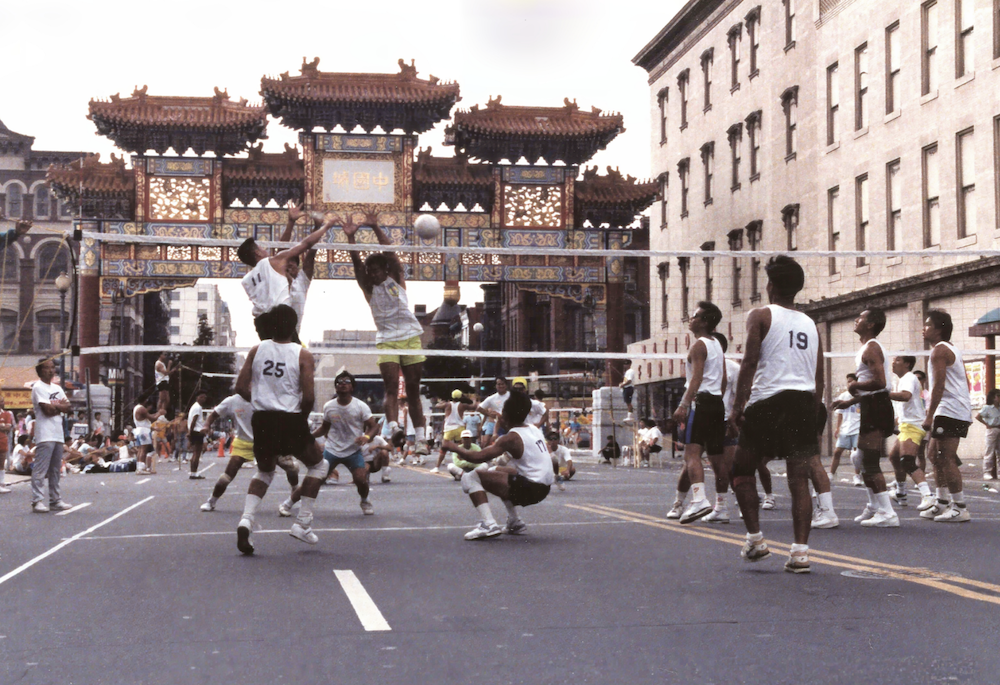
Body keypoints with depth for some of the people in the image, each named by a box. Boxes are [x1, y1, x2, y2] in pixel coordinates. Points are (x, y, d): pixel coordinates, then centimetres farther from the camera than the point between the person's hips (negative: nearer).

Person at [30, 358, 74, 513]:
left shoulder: (57, 388, 20)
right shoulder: (38, 388, -5)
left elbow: (69, 407, 12)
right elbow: (47, 410, -15)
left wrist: (54, 406, -4)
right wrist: (60, 406, 2)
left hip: (58, 434, 8)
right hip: (45, 435, -8)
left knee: (56, 469, 10)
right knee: (40, 469, -10)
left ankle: (55, 500, 15)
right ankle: (37, 501, -10)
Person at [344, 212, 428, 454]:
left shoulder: (396, 279, 10)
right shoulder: (369, 288, 12)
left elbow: (390, 252, -1)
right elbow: (357, 262, 0)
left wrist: (376, 228, -10)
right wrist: (351, 237, -12)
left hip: (411, 337, 0)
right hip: (386, 340, 0)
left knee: (413, 391, 1)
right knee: (391, 387, -17)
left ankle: (420, 438, 1)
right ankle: (392, 427, -35)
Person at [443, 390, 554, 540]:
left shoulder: (511, 439, -12)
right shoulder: (534, 430, 11)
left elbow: (478, 457, -18)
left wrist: (454, 447, -1)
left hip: (529, 488, -9)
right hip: (544, 488, 9)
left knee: (470, 477, -6)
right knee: (498, 471, 34)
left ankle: (488, 524, -20)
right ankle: (515, 523, 29)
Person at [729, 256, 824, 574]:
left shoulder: (761, 315, 2)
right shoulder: (811, 325, 17)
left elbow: (750, 362, -9)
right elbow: (819, 379, 15)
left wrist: (738, 405, -10)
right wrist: (812, 415, 21)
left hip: (768, 401, -4)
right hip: (805, 403, 4)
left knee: (742, 471, 12)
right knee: (799, 480, 2)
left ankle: (755, 539, 7)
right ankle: (800, 551, -4)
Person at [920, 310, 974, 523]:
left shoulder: (939, 350, -10)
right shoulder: (954, 350, 20)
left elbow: (938, 386, -18)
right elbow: (966, 383, 22)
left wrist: (929, 416, -19)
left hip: (949, 410, -10)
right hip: (960, 411, 10)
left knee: (947, 459, -10)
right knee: (935, 455, 15)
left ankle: (960, 508, -10)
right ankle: (942, 503, 19)